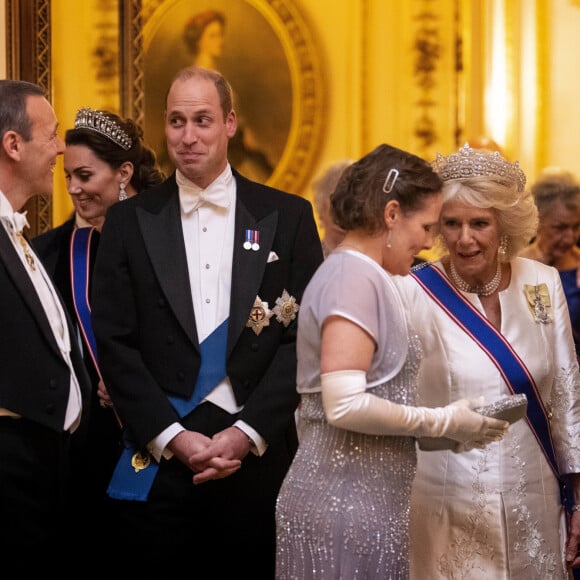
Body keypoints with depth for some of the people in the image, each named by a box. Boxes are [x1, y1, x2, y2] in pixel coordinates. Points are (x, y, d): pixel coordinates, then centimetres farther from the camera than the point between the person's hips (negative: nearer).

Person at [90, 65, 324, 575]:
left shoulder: (287, 217, 5)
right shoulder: (129, 222, 6)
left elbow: (305, 337, 1)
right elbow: (115, 343, 1)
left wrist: (247, 433, -8)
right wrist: (172, 436, -9)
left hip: (258, 452, 0)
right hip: (158, 456, 0)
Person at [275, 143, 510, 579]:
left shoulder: (354, 274, 16)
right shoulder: (355, 277, -13)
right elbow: (345, 405, -21)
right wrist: (443, 422, -12)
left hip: (360, 499, 9)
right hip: (348, 505, -9)